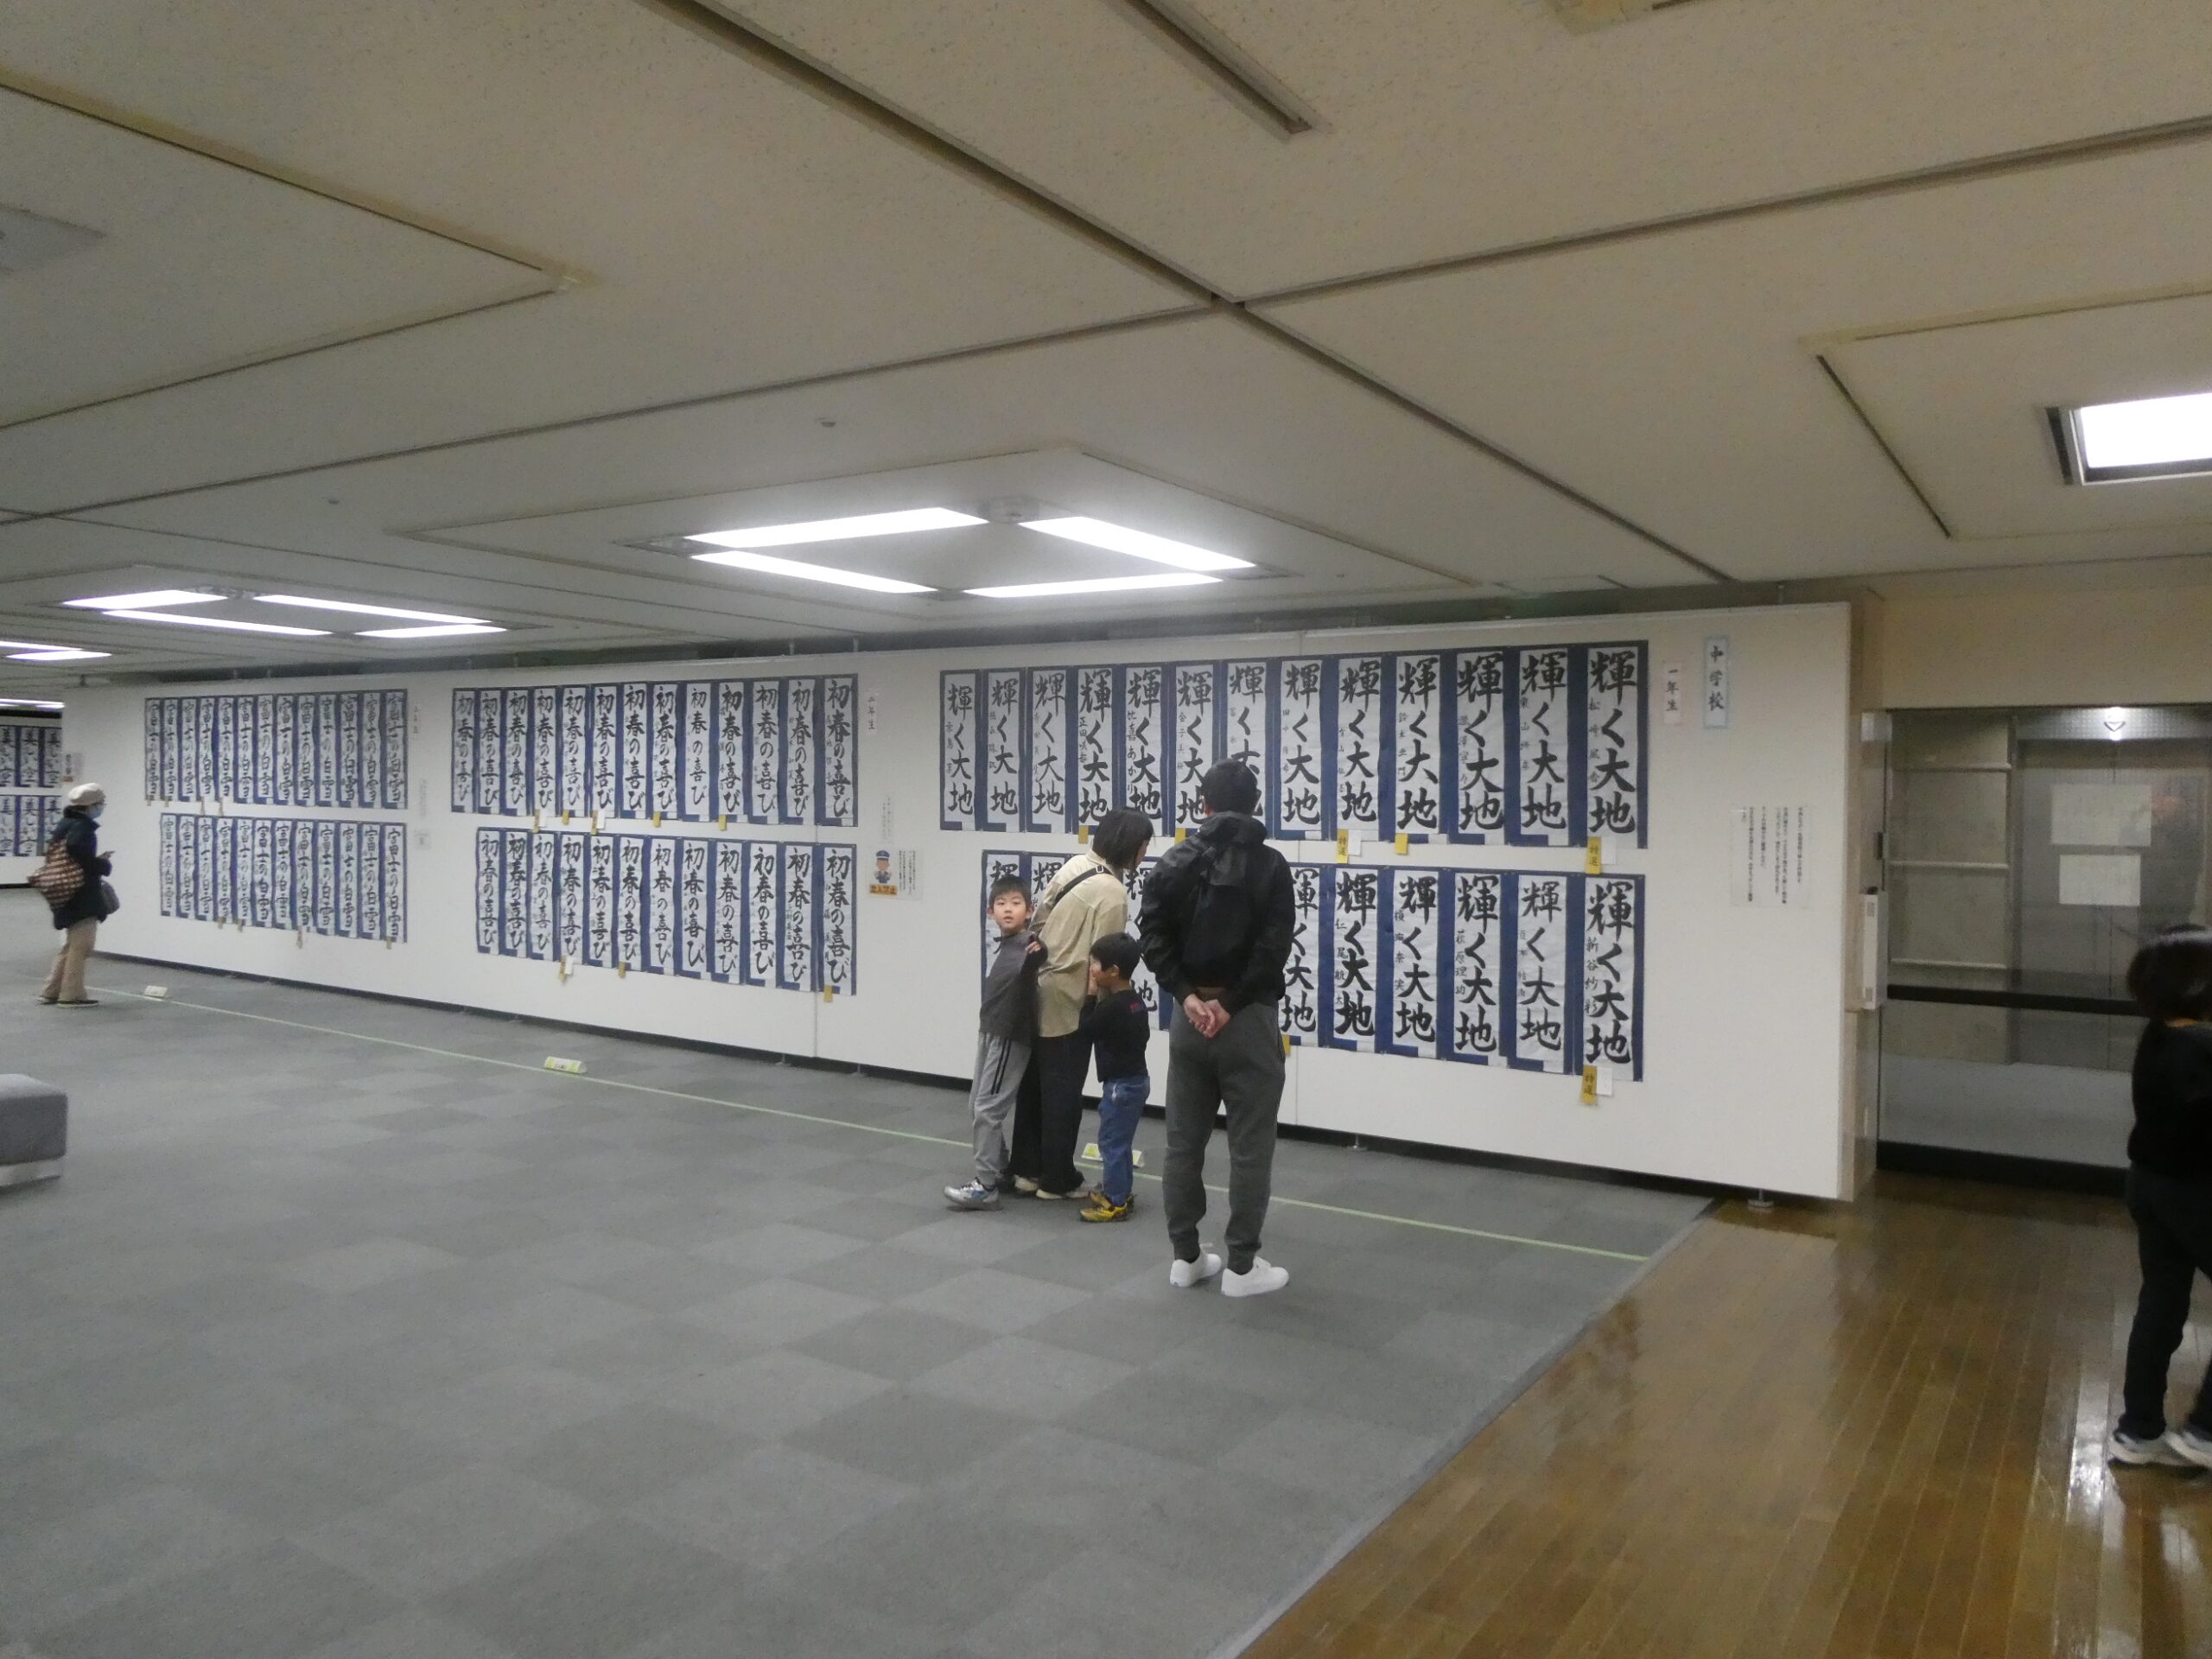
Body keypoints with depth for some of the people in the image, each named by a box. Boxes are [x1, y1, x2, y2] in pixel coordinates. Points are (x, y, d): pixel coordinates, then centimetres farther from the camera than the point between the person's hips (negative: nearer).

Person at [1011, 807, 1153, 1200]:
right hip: (1067, 1002, -8)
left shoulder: (1076, 863, 2)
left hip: (1037, 989, 8)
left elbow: (1040, 914, 8)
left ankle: (1027, 1169, 27)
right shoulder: (1113, 893, -20)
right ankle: (1057, 1180, 17)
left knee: (1034, 1086, 16)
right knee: (1063, 1094, 6)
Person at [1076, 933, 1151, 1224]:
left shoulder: (1110, 1007, -21)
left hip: (1120, 1084, -10)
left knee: (1111, 1142, -3)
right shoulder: (1136, 1002, 7)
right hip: (1136, 1078, 10)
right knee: (1120, 1141, 18)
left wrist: (1092, 996, -5)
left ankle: (1115, 1203, 1)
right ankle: (1121, 1193, 26)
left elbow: (1085, 1031, -10)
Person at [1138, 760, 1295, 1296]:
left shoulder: (1174, 862, 5)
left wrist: (1186, 995, -7)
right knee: (1250, 1147, 3)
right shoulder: (1268, 865, -6)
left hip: (1188, 1018, 4)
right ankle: (1242, 1266, 8)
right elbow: (1274, 945, -16)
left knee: (1183, 1141, 12)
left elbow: (1153, 933, -5)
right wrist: (1230, 1003, -12)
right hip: (1249, 1020, -4)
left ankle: (1186, 1256, 19)